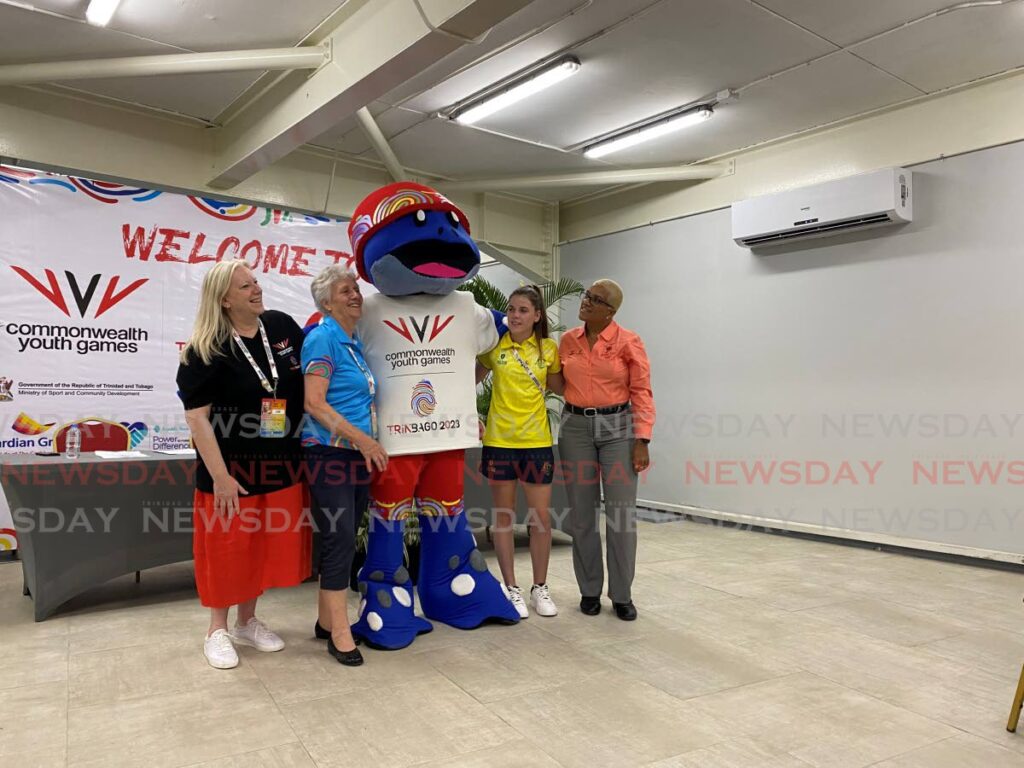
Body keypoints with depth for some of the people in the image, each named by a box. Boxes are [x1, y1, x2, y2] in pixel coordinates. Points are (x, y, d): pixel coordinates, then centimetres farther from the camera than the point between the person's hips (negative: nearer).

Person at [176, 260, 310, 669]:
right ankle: (218, 630, 27)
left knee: (265, 546, 14)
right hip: (231, 468, -5)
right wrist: (220, 476, -18)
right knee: (227, 548, 7)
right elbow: (196, 417, -15)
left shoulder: (282, 325, 1)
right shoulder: (205, 351, -13)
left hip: (281, 465, 5)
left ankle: (247, 622, 33)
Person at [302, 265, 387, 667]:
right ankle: (340, 633, 6)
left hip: (360, 455, 8)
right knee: (339, 540, -5)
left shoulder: (357, 342, 14)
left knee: (342, 540, 13)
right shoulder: (322, 339, -10)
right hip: (330, 454, -8)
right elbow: (315, 404, -17)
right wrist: (363, 439, -18)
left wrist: (369, 445, 13)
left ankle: (327, 621, 25)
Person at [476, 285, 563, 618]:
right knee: (503, 516, 8)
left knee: (541, 516, 5)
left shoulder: (549, 349, 1)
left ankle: (540, 588, 23)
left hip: (537, 441, 1)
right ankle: (512, 589, 22)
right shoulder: (494, 345, -1)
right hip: (499, 440, 0)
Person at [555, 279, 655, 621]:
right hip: (576, 427, 3)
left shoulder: (628, 342, -6)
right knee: (582, 514, 6)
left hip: (617, 427, -3)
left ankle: (622, 594, 12)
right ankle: (590, 590, 20)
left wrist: (642, 440, -11)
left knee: (621, 512, -2)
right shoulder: (567, 340, 6)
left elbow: (642, 393, -6)